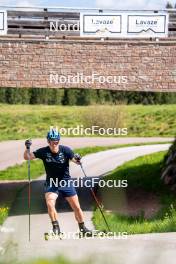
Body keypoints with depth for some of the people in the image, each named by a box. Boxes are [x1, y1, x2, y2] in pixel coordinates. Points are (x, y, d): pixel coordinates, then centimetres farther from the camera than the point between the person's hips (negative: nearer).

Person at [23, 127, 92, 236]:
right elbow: (27, 157, -10)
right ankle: (56, 227, -8)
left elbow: (75, 160, -23)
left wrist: (77, 160, -45)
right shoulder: (44, 152, -12)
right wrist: (27, 148, -29)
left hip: (66, 182, 0)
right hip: (51, 183, 0)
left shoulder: (65, 150, -14)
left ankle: (83, 228, 25)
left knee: (76, 207, 4)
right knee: (50, 203, -25)